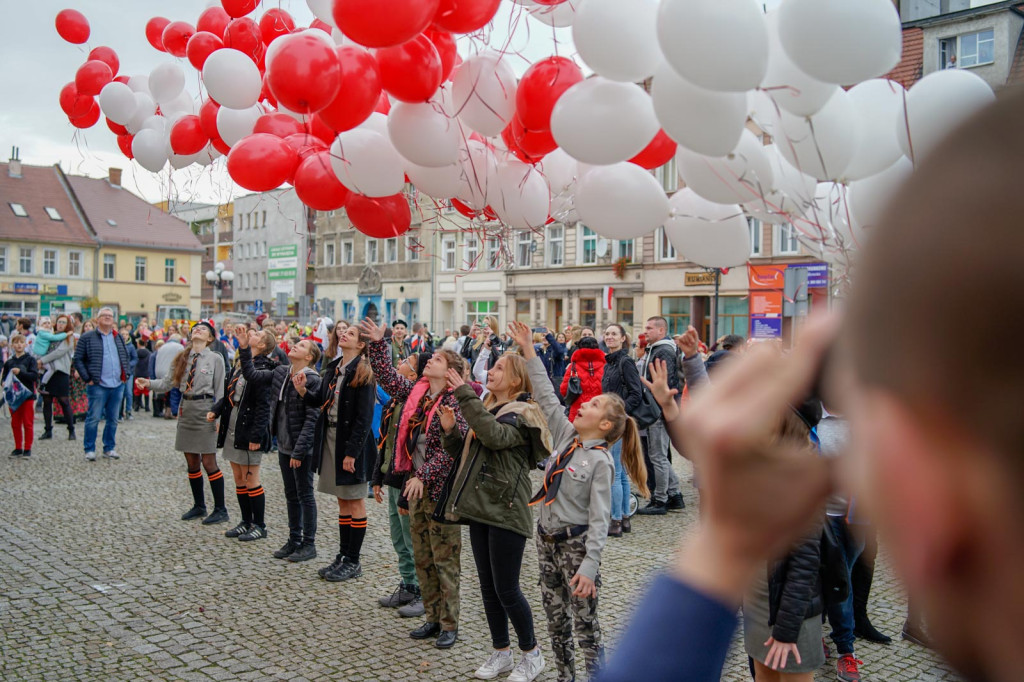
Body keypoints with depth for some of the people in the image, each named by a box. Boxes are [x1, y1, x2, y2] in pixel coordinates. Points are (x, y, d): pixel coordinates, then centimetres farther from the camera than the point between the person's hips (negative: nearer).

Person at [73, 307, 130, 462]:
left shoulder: (118, 337, 14)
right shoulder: (87, 337, -1)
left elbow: (125, 356, 23)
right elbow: (78, 359, -3)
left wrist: (125, 374, 11)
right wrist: (87, 378, -9)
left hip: (118, 385, 5)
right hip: (98, 386, -5)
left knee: (113, 419, 10)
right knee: (93, 418, -3)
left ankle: (109, 448, 20)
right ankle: (89, 450, 6)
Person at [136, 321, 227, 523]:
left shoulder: (215, 359, -5)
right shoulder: (182, 358, 9)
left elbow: (219, 391, -5)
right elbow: (167, 383, 5)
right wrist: (148, 383, -13)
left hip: (205, 411, -5)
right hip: (186, 410, 5)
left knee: (208, 462, -4)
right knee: (191, 462, 11)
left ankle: (220, 510, 5)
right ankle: (199, 506, 25)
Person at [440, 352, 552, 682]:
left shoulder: (522, 415, -10)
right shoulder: (487, 410, 15)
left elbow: (495, 436, -30)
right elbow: (466, 455, 17)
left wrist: (465, 395, -27)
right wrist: (449, 431, 0)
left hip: (506, 513, -8)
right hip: (480, 509, 8)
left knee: (507, 591, -1)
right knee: (488, 589, 14)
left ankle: (532, 655, 17)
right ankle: (501, 653, 28)